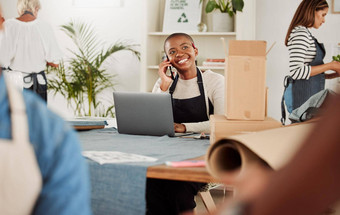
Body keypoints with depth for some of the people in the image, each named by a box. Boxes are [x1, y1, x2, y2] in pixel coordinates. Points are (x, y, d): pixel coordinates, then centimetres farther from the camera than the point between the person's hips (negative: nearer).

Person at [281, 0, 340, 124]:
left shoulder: (306, 33, 19)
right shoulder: (300, 33, -12)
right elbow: (296, 72, -21)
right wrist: (329, 66, -16)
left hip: (311, 94, 10)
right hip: (302, 94, -10)